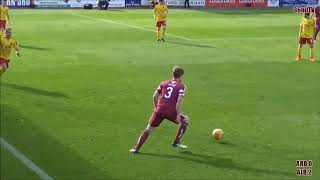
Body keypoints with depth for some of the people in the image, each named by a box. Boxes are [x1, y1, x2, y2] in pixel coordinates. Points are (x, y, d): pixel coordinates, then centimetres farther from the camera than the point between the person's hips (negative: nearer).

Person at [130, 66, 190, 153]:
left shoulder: (164, 83, 15)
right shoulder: (181, 86, 3)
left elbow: (155, 96, 12)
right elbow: (179, 101, -10)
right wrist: (178, 115, -10)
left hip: (159, 110, 3)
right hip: (171, 111, -3)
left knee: (149, 128, 15)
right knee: (185, 120, 21)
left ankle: (136, 148, 8)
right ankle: (176, 142, 19)